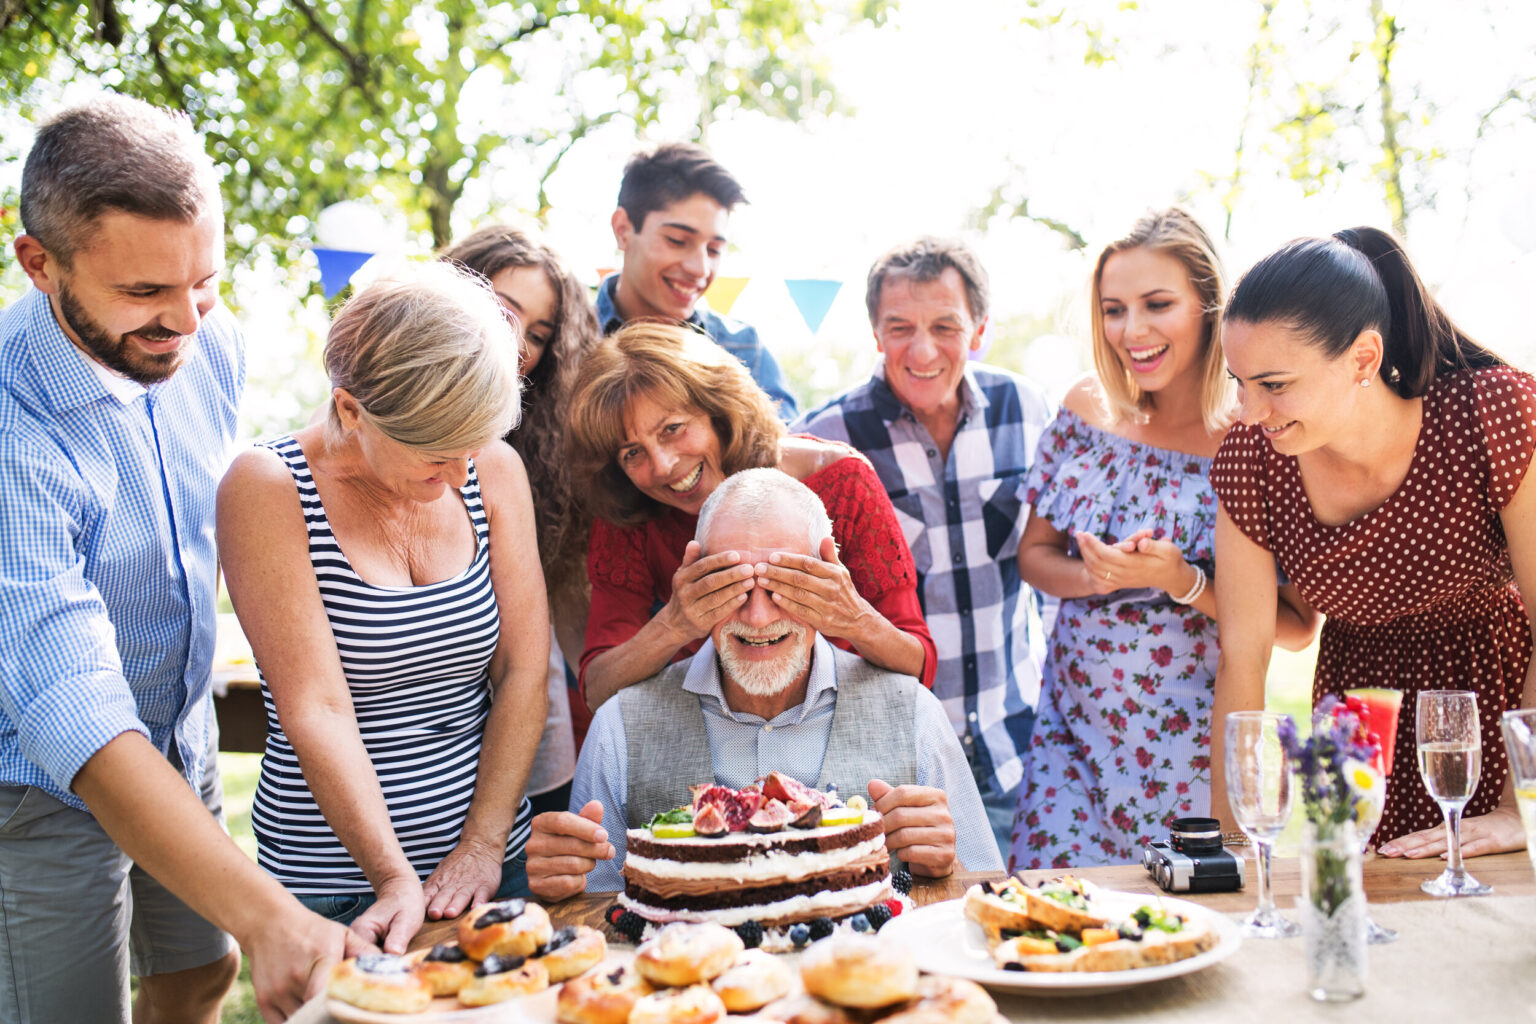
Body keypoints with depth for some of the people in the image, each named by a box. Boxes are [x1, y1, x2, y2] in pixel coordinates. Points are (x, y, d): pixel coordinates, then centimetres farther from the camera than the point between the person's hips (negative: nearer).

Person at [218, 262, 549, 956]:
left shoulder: (494, 468, -2)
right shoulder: (268, 489, -13)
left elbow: (523, 670, -2)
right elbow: (316, 710, -18)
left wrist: (484, 843, -9)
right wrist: (397, 880, -22)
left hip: (493, 856, 4)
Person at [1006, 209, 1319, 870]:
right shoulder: (1087, 407, 2)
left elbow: (1297, 627, -9)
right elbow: (1033, 555, 9)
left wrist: (1183, 582, -22)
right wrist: (1095, 576, -12)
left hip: (1192, 755, -3)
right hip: (1071, 737, 4)